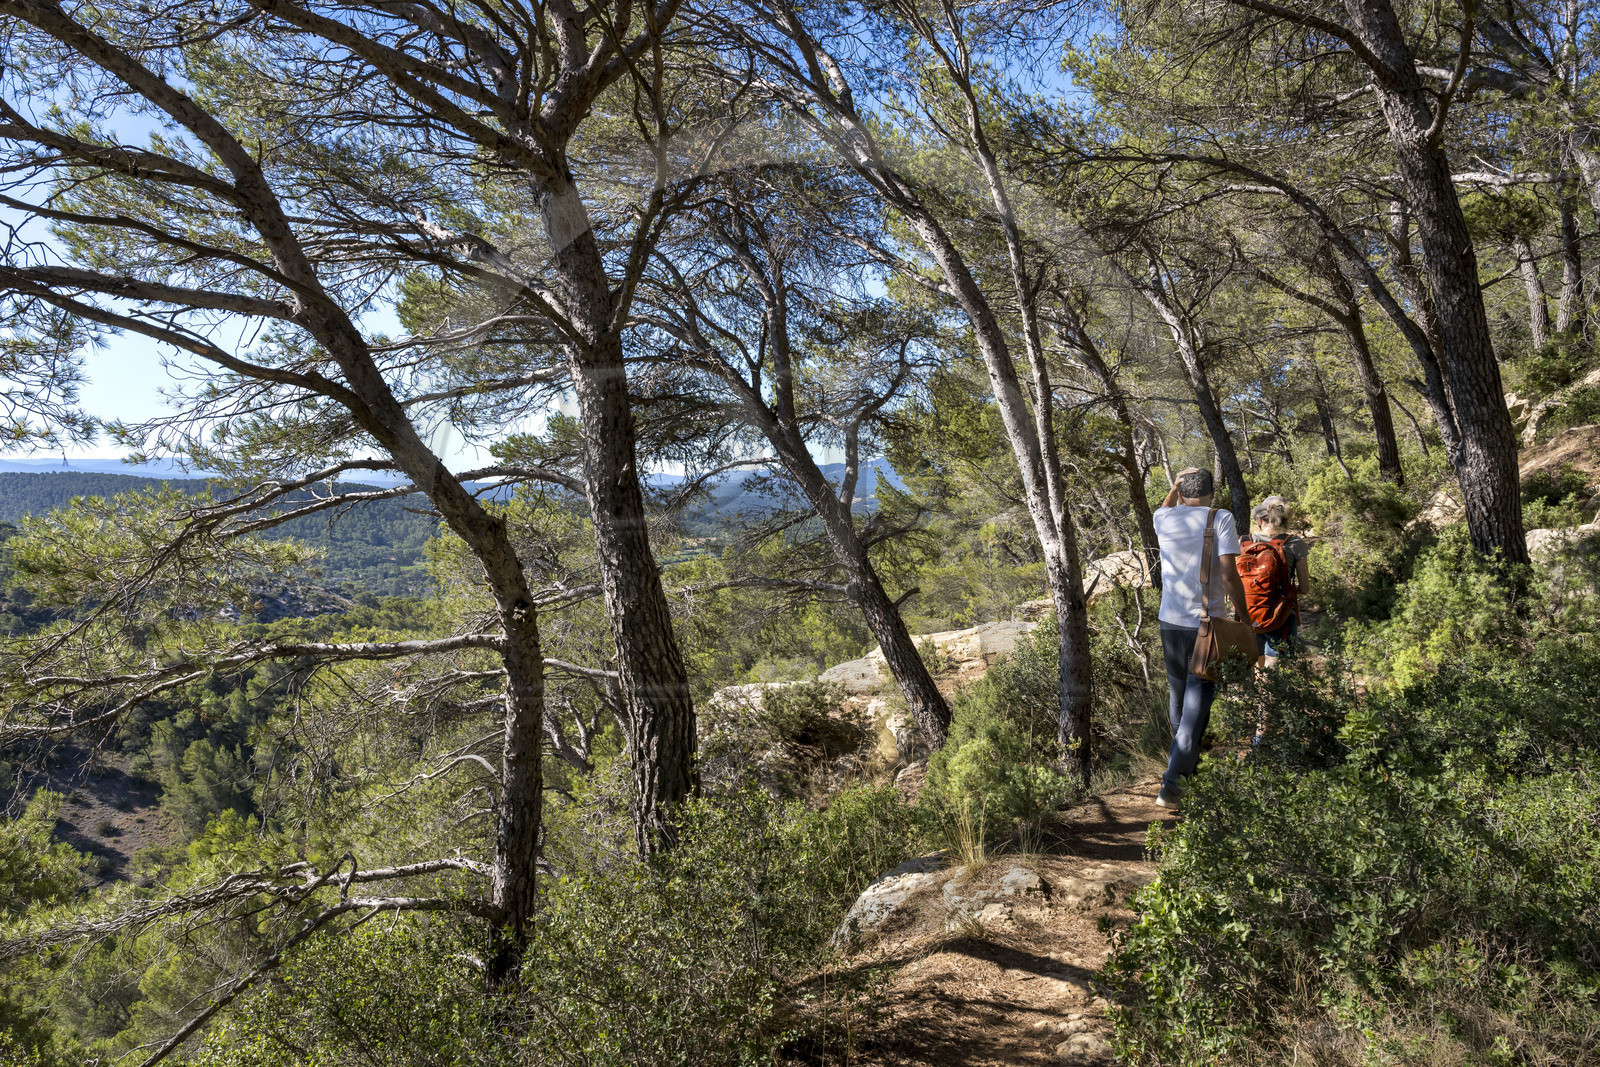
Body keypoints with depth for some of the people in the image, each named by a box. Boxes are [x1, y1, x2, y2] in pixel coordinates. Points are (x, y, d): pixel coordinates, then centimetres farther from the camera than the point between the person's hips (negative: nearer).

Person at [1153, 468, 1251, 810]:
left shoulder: (1165, 519, 3)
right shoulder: (1221, 519, -7)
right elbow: (1229, 575, -13)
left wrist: (1175, 484, 25)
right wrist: (1241, 613, -2)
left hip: (1170, 622, 4)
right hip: (1206, 623, -4)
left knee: (1177, 694, 19)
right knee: (1198, 699, -2)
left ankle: (1185, 761, 36)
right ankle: (1173, 780, -11)